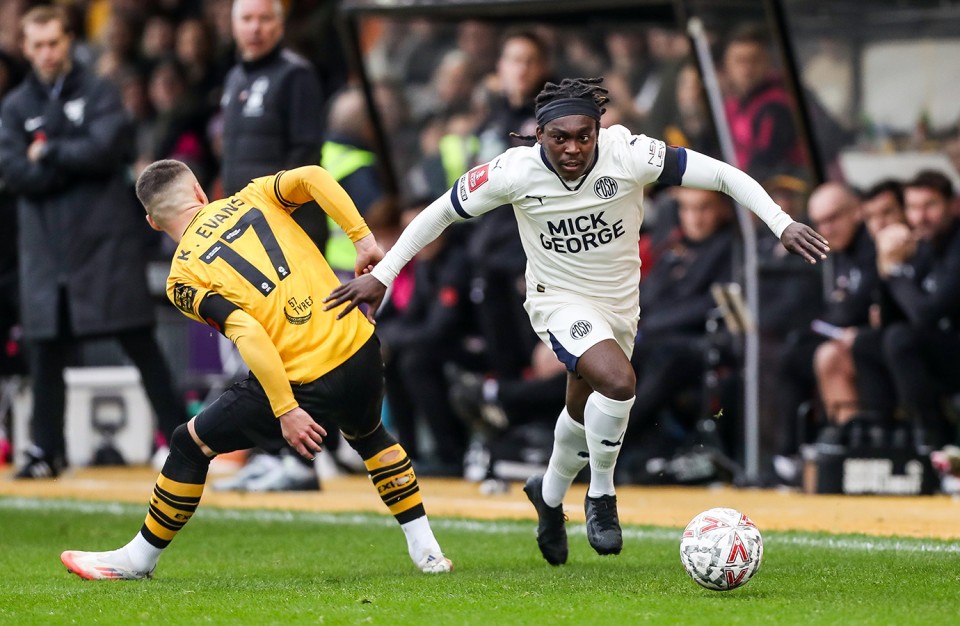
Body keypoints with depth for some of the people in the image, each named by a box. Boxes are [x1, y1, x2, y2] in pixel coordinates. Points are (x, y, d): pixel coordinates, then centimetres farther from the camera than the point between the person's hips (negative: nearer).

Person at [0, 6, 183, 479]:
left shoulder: (98, 93, 4)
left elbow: (106, 148, -12)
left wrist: (48, 154, -5)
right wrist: (76, 162, -8)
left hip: (105, 241, -3)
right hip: (45, 245, 3)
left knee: (140, 343, -2)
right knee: (46, 351, 3)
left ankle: (180, 438, 1)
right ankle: (46, 451, 11)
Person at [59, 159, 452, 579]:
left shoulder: (183, 280, -3)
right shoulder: (252, 198, 10)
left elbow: (248, 335, -15)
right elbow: (311, 177, -7)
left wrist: (286, 411, -16)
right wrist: (361, 237, -2)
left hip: (305, 384, -5)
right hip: (362, 349, 5)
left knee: (192, 444, 14)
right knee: (368, 435, 37)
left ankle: (139, 557, 25)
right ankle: (426, 549, 33)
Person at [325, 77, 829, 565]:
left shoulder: (630, 156, -26)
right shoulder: (515, 172, -24)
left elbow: (723, 175, -21)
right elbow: (441, 213, -10)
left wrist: (782, 224, -29)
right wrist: (381, 275, -9)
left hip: (621, 304, 3)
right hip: (560, 301, -3)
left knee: (584, 411, 21)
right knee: (618, 381, -30)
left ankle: (550, 494, 53)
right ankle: (601, 496, -6)